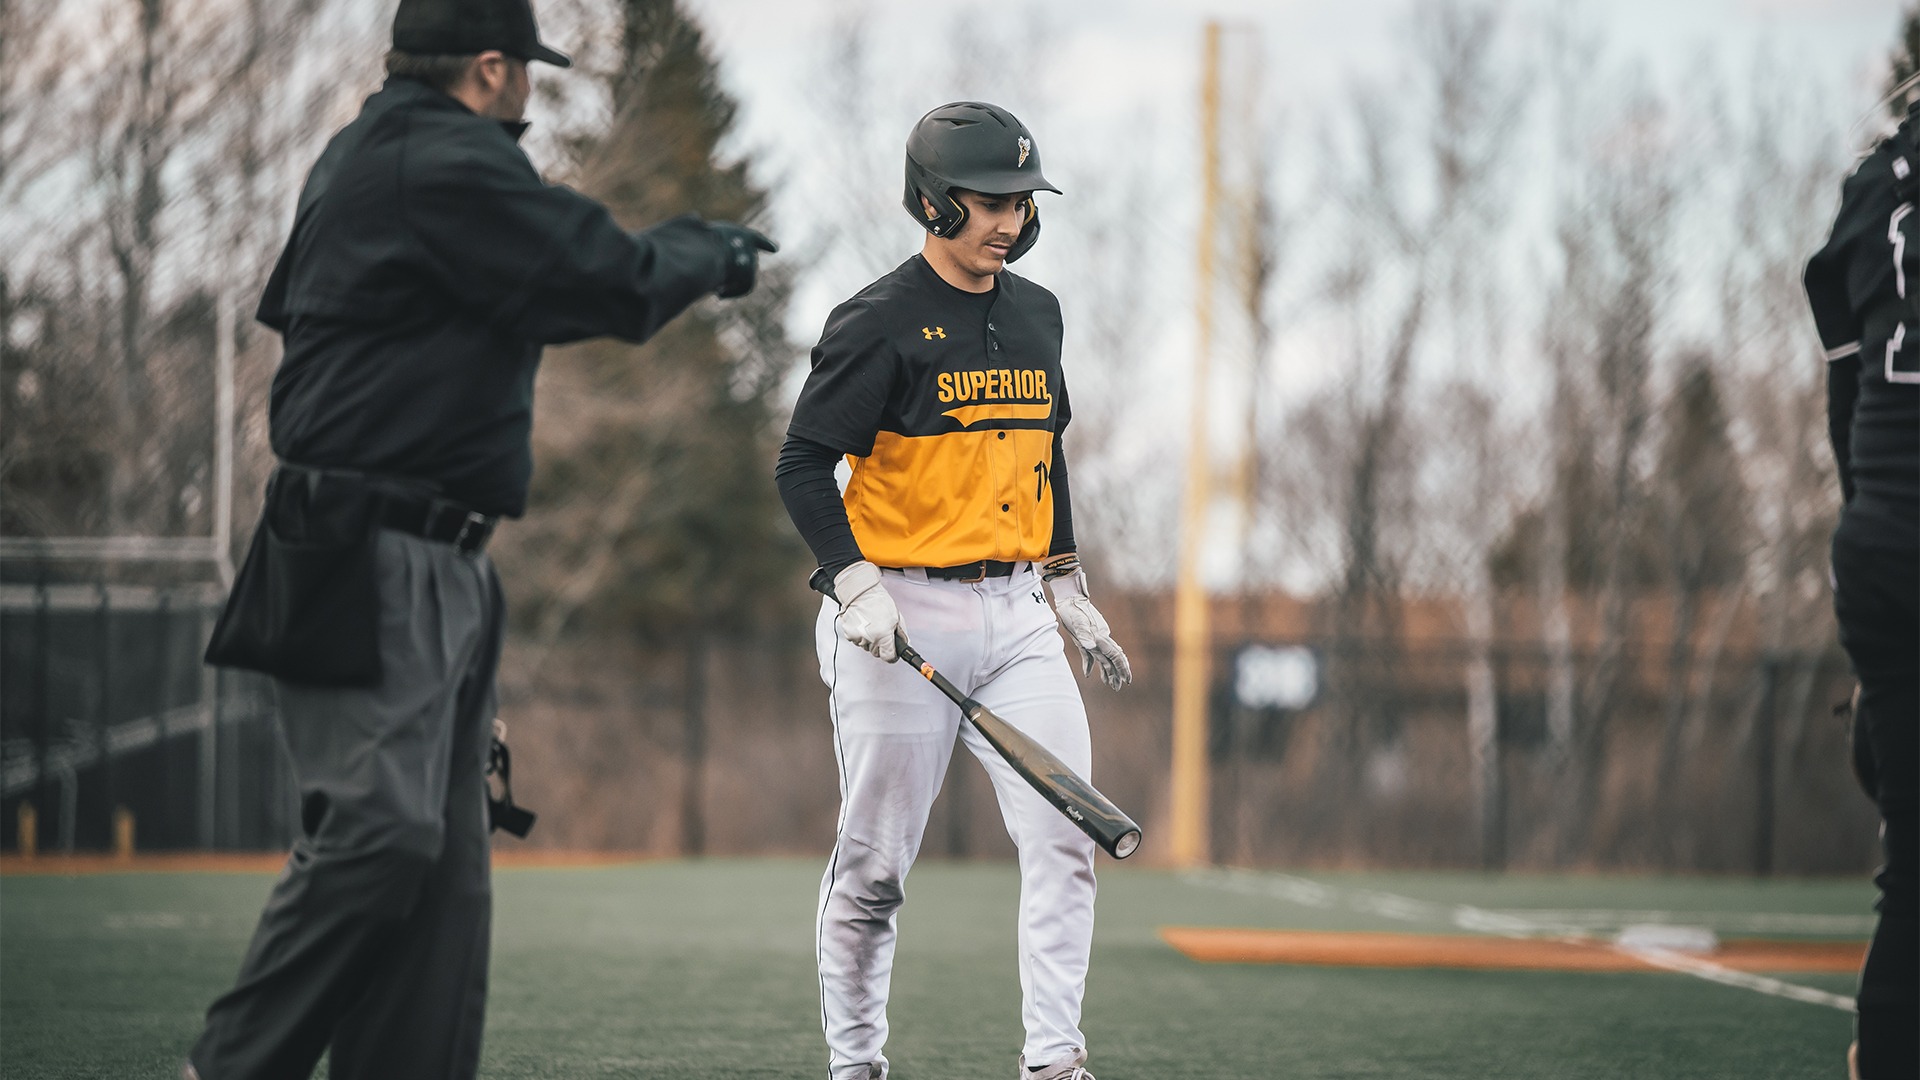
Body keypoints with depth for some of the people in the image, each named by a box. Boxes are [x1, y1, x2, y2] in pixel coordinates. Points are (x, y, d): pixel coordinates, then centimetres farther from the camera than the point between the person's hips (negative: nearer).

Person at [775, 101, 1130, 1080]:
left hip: (1014, 614, 6)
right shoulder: (880, 322, -9)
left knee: (1066, 835, -7)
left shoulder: (1036, 314, 13)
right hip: (902, 615, -6)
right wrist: (856, 583, -22)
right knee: (875, 862, 0)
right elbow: (802, 466, -11)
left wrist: (1068, 587, 22)